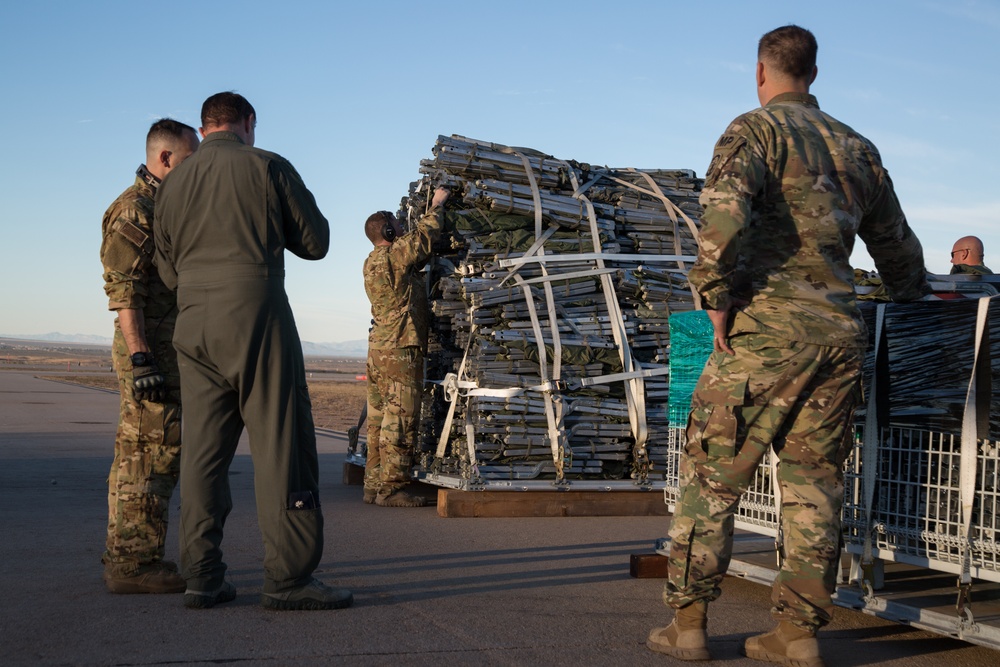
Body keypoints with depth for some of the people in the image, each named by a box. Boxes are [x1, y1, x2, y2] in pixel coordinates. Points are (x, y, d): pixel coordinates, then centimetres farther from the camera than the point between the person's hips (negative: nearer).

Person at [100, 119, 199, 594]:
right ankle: (134, 564, -6)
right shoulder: (134, 208, -10)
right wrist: (141, 358, -24)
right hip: (153, 350, -10)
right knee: (151, 454, -9)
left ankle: (126, 556, 18)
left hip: (168, 350, 10)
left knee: (139, 456, 12)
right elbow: (122, 290, -18)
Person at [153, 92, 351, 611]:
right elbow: (315, 243, 5)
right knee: (281, 445, -4)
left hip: (193, 326, 5)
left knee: (203, 450, 8)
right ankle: (288, 576, -5)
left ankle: (202, 577, 8)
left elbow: (168, 269, 19)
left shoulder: (174, 184, 14)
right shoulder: (267, 167, 0)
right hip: (255, 317, -5)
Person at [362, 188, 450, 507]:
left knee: (380, 420, 11)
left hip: (379, 347, 10)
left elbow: (418, 251, 27)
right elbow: (424, 236, -1)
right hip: (401, 349, -10)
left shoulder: (373, 263, 17)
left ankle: (374, 485, 14)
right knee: (400, 421, -8)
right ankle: (391, 488, -8)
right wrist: (437, 205, 16)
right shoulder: (393, 256, -10)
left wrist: (433, 210, 29)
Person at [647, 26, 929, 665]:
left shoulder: (757, 128, -1)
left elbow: (725, 212, -21)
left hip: (767, 330, -5)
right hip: (841, 333, 6)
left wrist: (717, 295, -12)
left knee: (712, 474, 3)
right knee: (815, 482, 10)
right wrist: (915, 303, 41)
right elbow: (899, 246, 26)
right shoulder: (858, 148, 18)